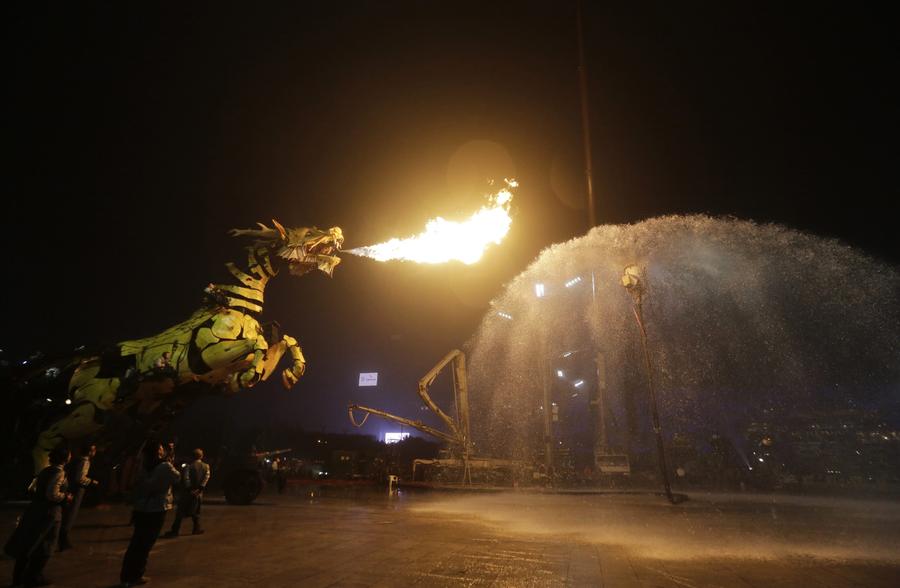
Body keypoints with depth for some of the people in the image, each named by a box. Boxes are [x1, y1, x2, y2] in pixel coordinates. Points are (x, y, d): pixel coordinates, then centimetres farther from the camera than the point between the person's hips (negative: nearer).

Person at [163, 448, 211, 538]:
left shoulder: (189, 466, -7)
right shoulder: (206, 466, 3)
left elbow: (185, 478, -17)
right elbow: (206, 478, -7)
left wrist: (189, 489, -14)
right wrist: (200, 489, -11)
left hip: (187, 492, -3)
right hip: (198, 493, 3)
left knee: (180, 513, 4)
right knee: (195, 512, 17)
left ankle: (175, 531, 3)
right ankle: (197, 528, 17)